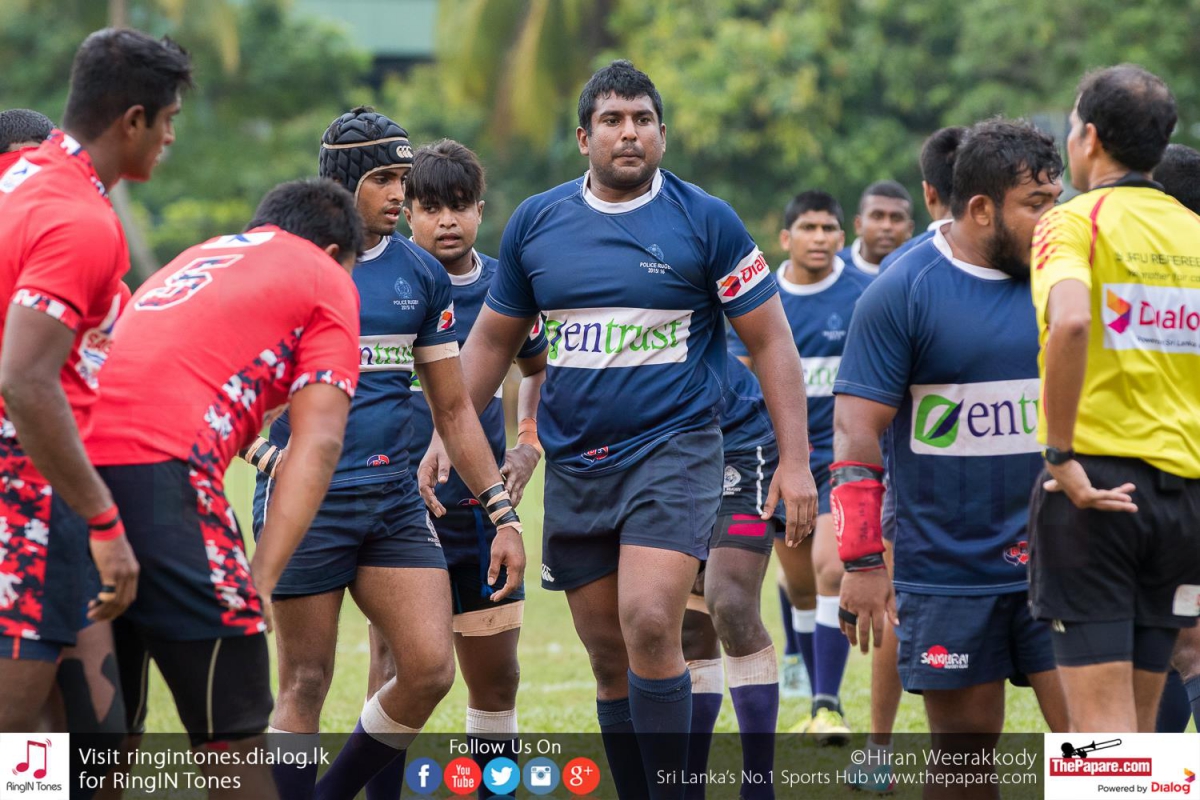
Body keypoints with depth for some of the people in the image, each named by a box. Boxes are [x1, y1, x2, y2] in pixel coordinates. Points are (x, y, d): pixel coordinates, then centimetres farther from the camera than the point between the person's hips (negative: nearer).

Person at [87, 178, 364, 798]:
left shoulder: (193, 260, 35)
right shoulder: (327, 280, 16)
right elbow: (318, 444, 3)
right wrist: (259, 582, -3)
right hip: (161, 468, -7)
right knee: (232, 742, -2)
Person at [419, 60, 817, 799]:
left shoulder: (706, 221, -3)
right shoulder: (536, 223, 6)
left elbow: (771, 340, 0)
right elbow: (495, 338, 17)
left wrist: (795, 460, -6)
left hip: (675, 448, -4)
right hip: (575, 463, 4)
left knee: (649, 623, -22)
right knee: (610, 658, 6)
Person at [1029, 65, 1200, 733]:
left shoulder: (1075, 222, -6)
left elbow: (1071, 322, -26)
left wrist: (1061, 457, -19)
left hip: (1093, 485, -6)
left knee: (1101, 722, -8)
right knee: (1137, 724, 12)